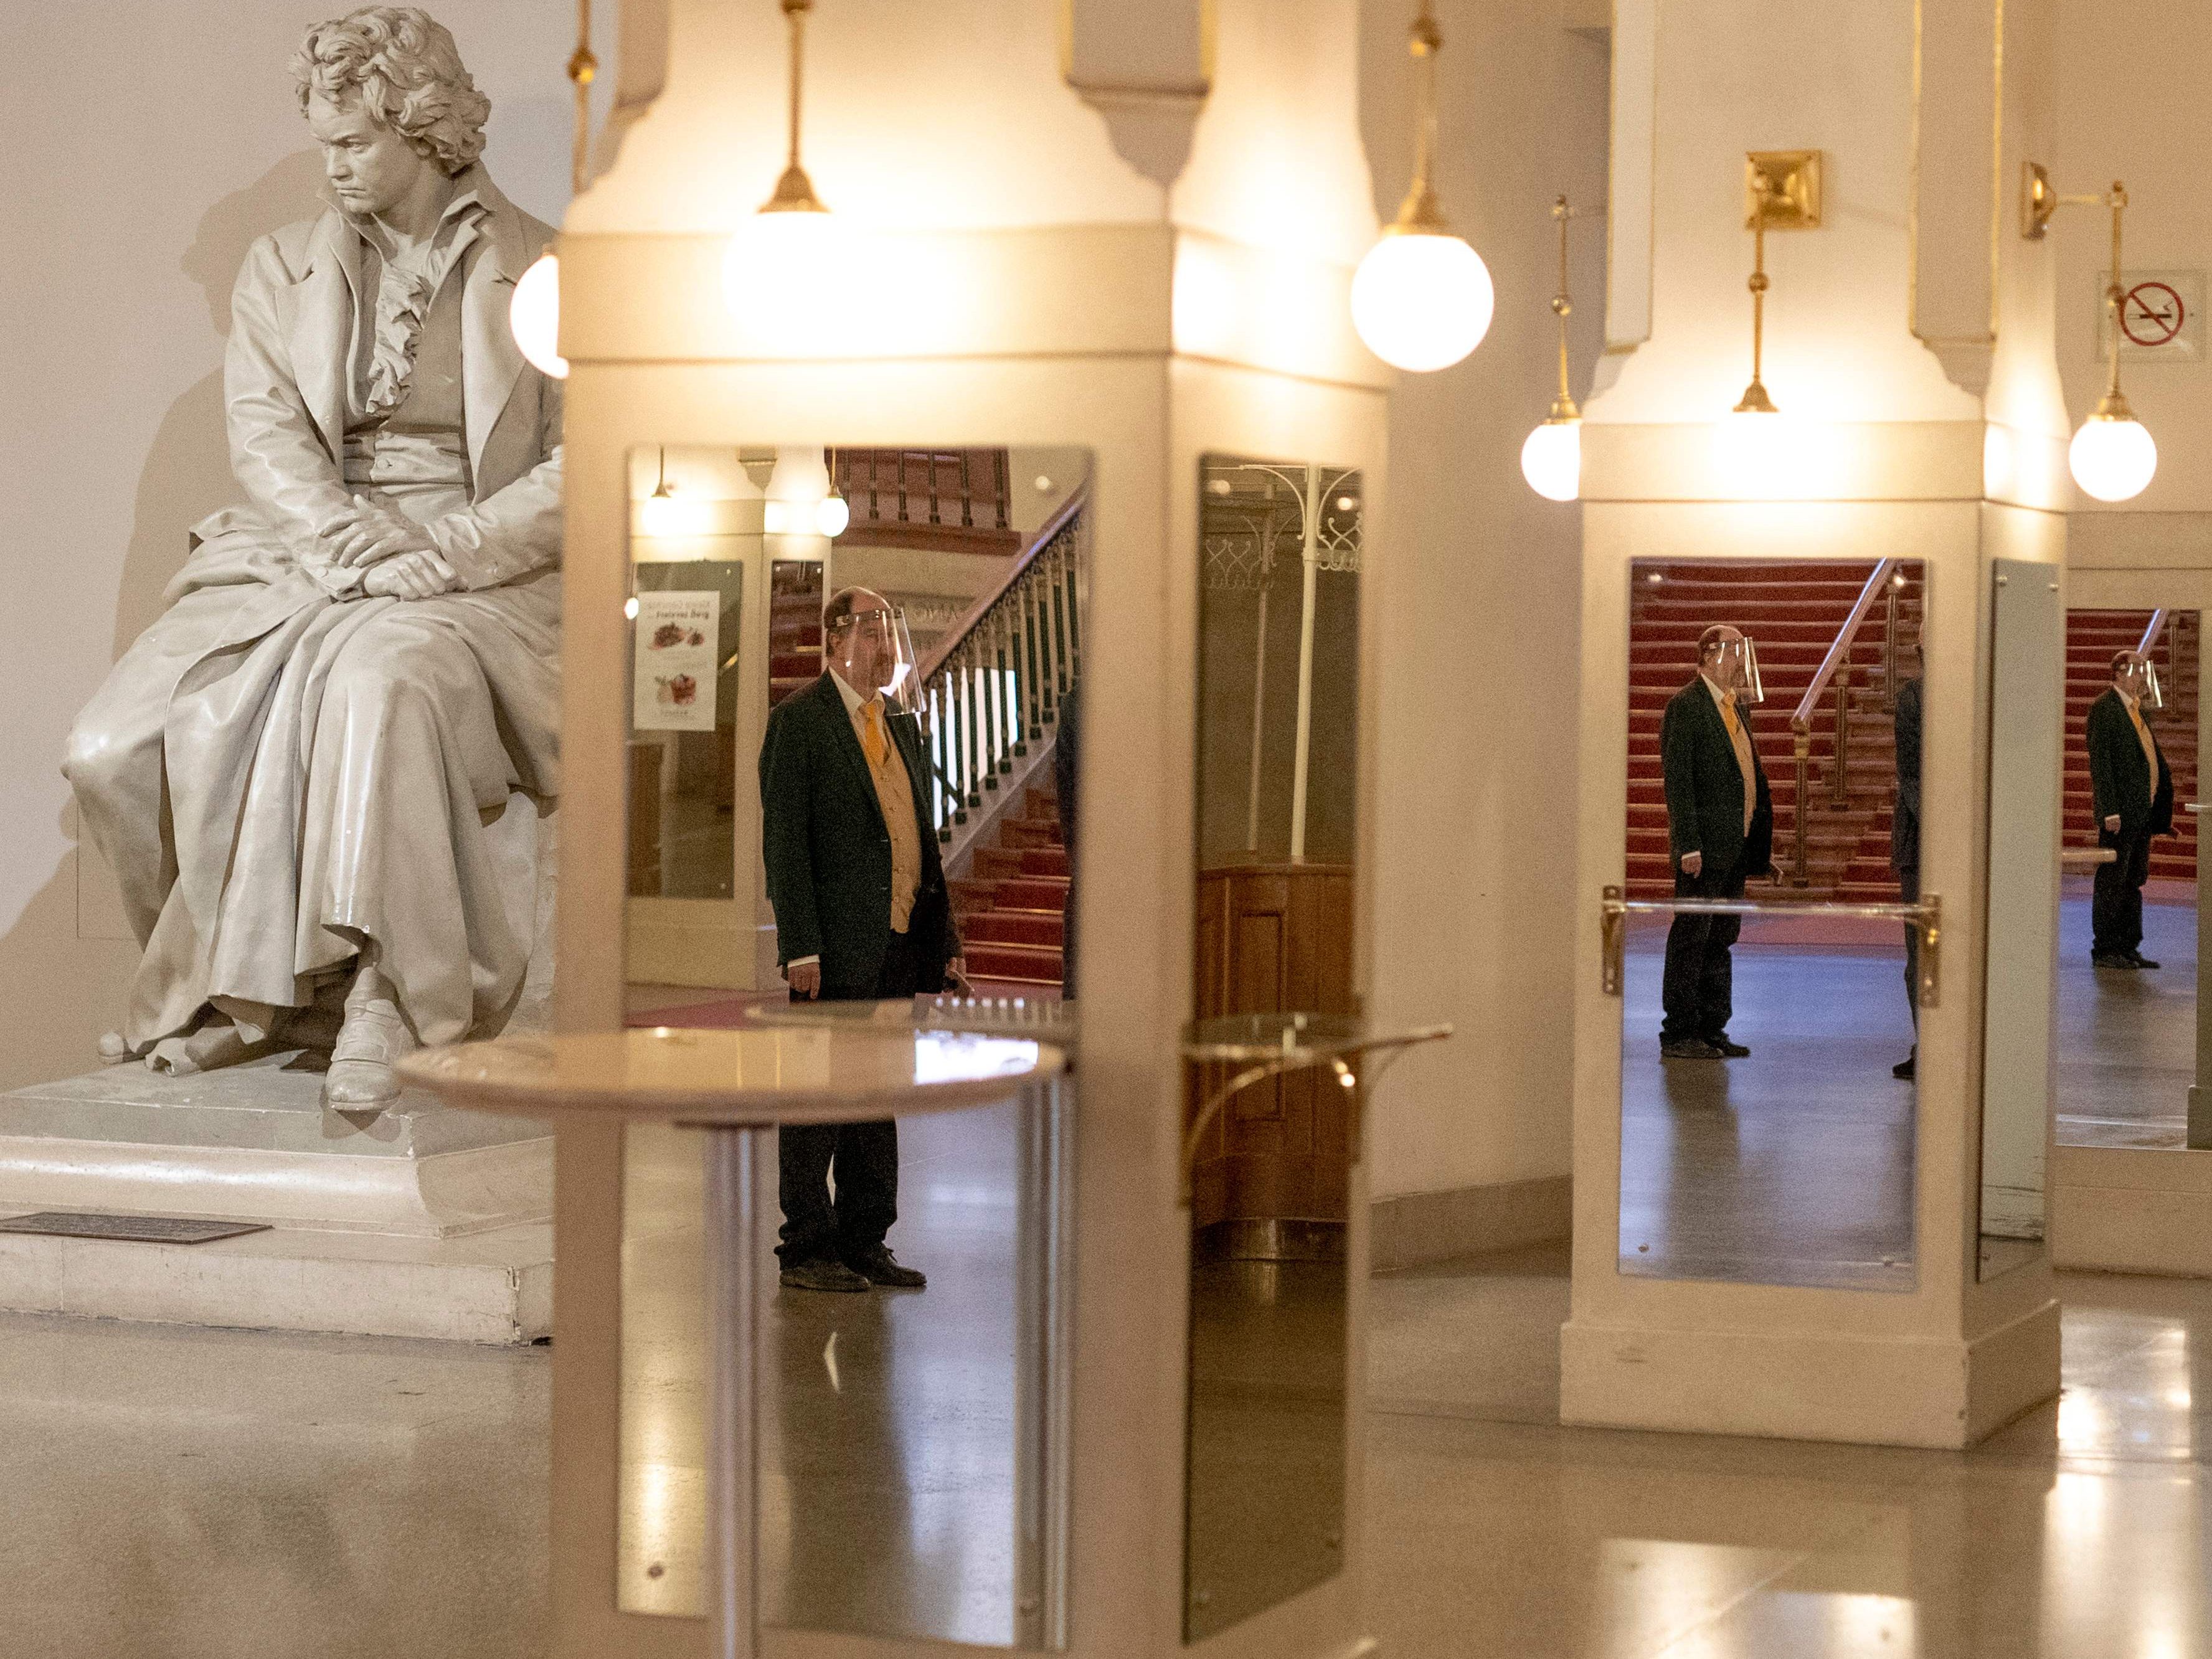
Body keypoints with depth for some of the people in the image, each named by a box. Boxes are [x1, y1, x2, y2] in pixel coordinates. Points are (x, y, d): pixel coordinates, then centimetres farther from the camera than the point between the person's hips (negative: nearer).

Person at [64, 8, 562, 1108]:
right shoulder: (285, 269, 16)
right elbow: (265, 436, 2)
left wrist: (449, 550, -18)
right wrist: (356, 541, -17)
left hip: (480, 577, -4)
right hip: (300, 556, 4)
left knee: (381, 681, -41)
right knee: (116, 749, -21)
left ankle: (386, 999, -34)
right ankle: (250, 986, -3)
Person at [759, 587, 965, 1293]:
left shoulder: (901, 725, 17)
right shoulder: (799, 719, -5)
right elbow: (783, 840, -11)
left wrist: (944, 937, 12)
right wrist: (800, 946, -17)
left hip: (900, 943, 7)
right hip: (837, 943, -7)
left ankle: (864, 1244, 18)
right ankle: (806, 1249, 5)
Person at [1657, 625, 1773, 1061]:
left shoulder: (1736, 706, 17)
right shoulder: (1685, 706, -10)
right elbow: (1677, 779, -15)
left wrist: (1760, 838, 14)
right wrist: (1688, 845, -20)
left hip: (1737, 845, 9)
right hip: (1705, 844, -9)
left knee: (1721, 939, 12)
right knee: (1691, 938, -4)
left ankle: (1712, 1029, 18)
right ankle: (1678, 1035, 0)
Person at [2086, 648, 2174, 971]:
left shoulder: (2138, 711, 18)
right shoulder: (2104, 709, -9)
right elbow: (2099, 761, -15)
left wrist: (2160, 812, 13)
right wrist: (2110, 811, -21)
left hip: (2143, 812, 9)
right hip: (2119, 813, -9)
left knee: (2134, 882, 11)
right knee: (2112, 882, -4)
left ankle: (2128, 949, 16)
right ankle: (2104, 950, 0)